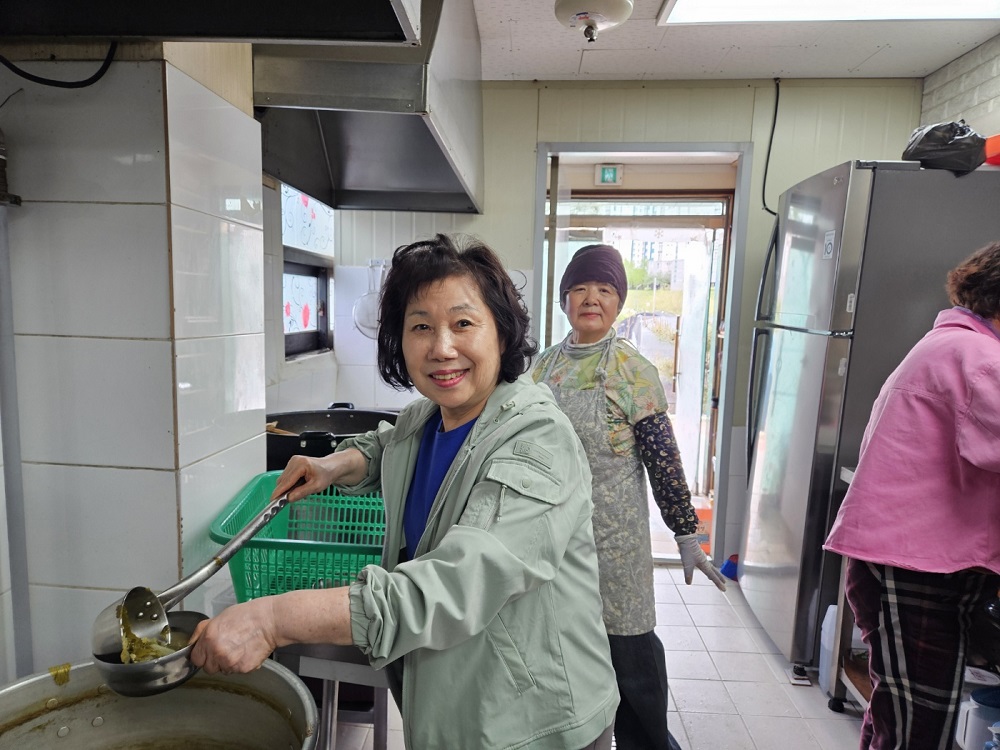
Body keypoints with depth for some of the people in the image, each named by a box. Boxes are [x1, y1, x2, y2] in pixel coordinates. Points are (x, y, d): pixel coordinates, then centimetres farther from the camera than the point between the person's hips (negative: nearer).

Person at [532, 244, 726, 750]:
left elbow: (663, 459, -9)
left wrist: (686, 535, -8)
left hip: (613, 535, -4)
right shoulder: (545, 364, 4)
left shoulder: (633, 371, -10)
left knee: (627, 644, 6)